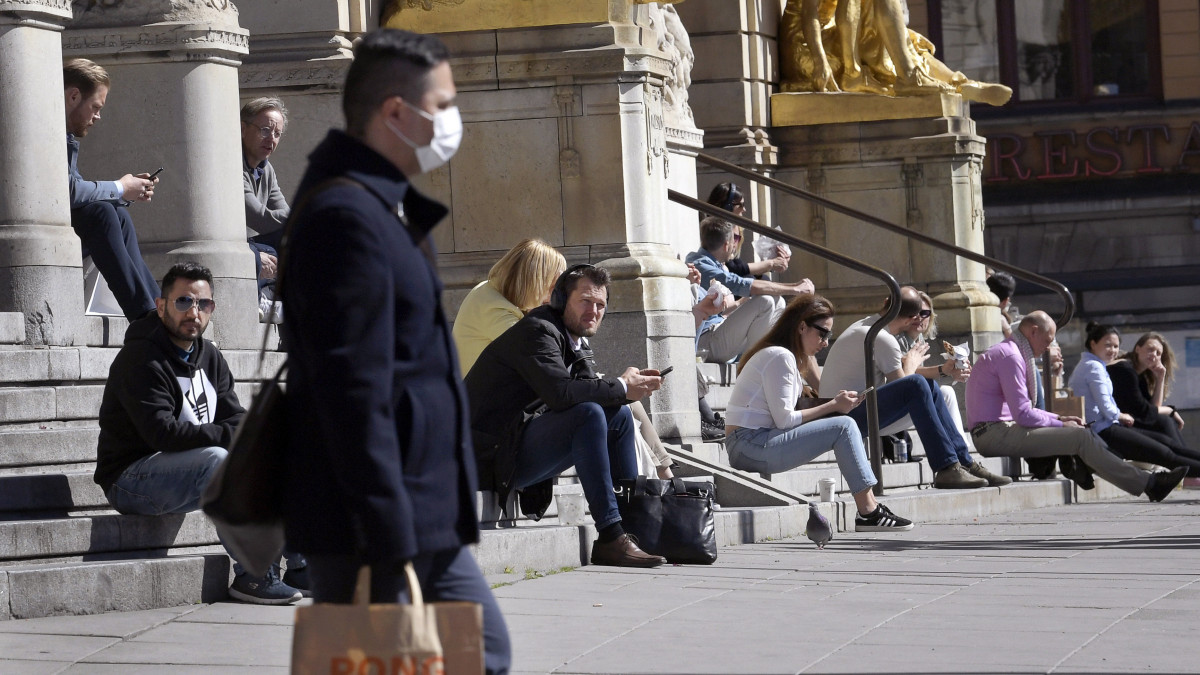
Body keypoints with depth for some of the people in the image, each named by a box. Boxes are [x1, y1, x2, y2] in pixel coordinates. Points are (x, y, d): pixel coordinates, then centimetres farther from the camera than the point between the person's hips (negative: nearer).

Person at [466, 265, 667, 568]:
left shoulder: (575, 342, 15)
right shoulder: (537, 331, -15)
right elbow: (559, 392, -29)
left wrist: (632, 383, -10)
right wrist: (621, 387, -19)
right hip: (494, 458, -10)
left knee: (619, 415, 8)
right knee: (589, 414, -27)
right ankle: (610, 539, -28)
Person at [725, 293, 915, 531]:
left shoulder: (777, 355, 20)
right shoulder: (780, 357, -12)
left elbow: (783, 418, 11)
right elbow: (784, 420, -17)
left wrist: (834, 403, 2)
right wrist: (832, 406, -8)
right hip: (750, 446, -10)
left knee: (844, 425, 10)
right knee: (844, 427, -14)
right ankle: (869, 514, -14)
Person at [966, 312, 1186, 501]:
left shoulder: (1009, 353, 22)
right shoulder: (1010, 356, -12)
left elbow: (1023, 411, 24)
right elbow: (1023, 415, -18)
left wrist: (1058, 418, 12)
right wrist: (1060, 424, -5)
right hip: (996, 434, -11)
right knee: (1081, 437, -15)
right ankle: (1149, 484, -14)